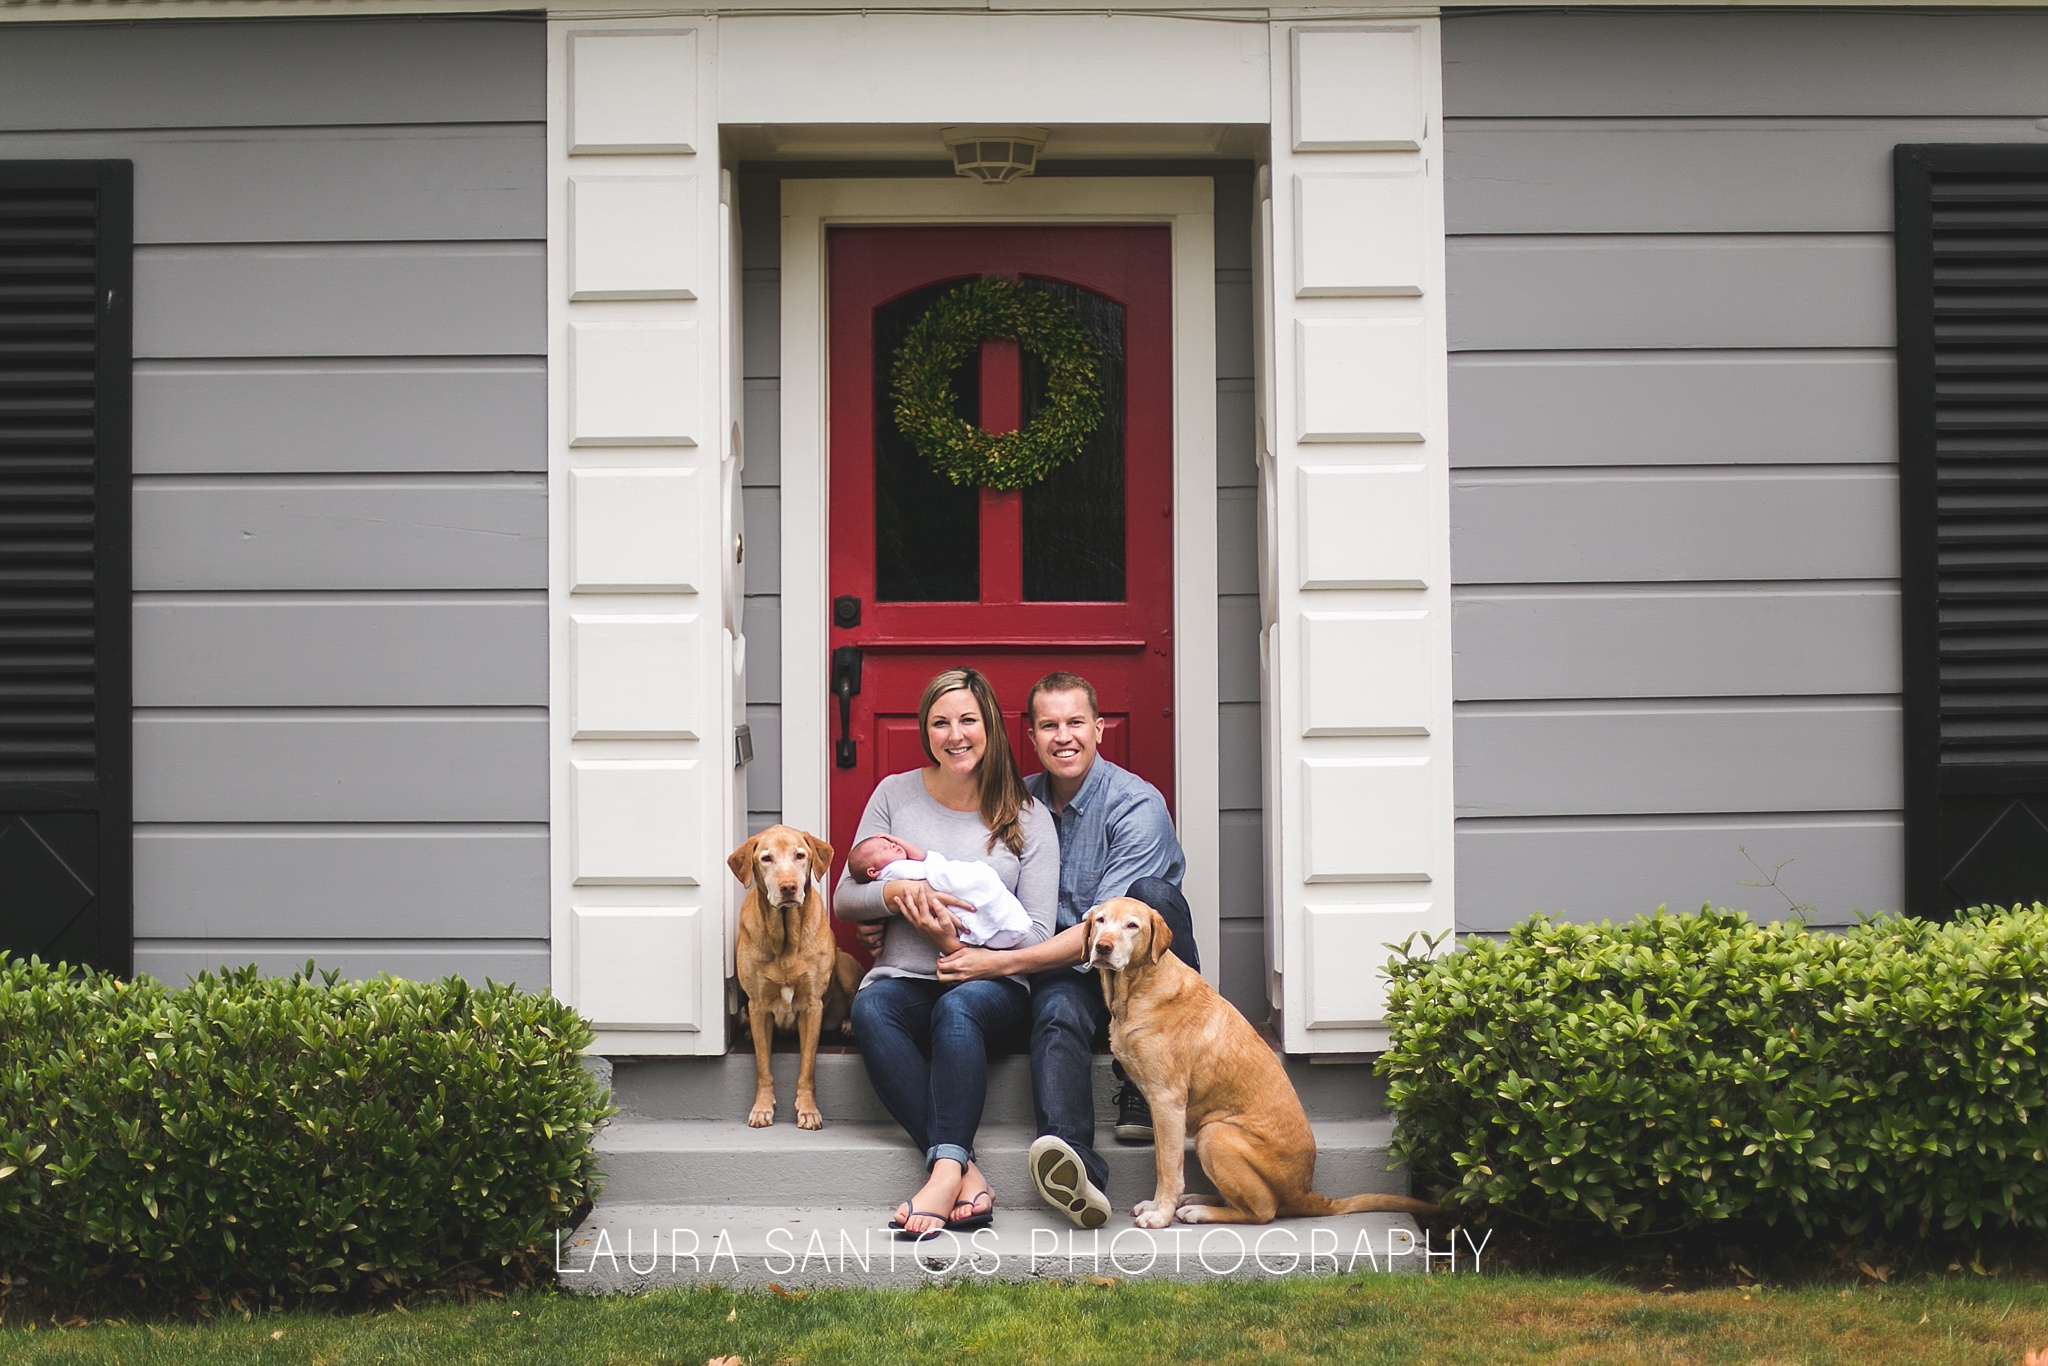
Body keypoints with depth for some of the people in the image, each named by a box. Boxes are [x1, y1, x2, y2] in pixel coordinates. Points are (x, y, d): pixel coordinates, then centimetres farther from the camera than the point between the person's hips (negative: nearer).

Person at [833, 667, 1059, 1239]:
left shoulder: (1028, 819, 6)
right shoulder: (895, 795, 11)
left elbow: (1038, 935, 1)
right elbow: (843, 899, 11)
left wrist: (959, 947, -13)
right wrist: (894, 891, -11)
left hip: (993, 985, -1)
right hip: (904, 981, 2)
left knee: (958, 1006, -38)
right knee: (869, 1009, -35)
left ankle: (944, 1172, -49)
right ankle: (965, 1176, -44)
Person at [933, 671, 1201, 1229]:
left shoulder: (1137, 805, -9)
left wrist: (1001, 963, -24)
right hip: (1064, 978, 2)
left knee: (1152, 893, -32)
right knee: (1058, 1010, -34)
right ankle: (1076, 1168, -61)